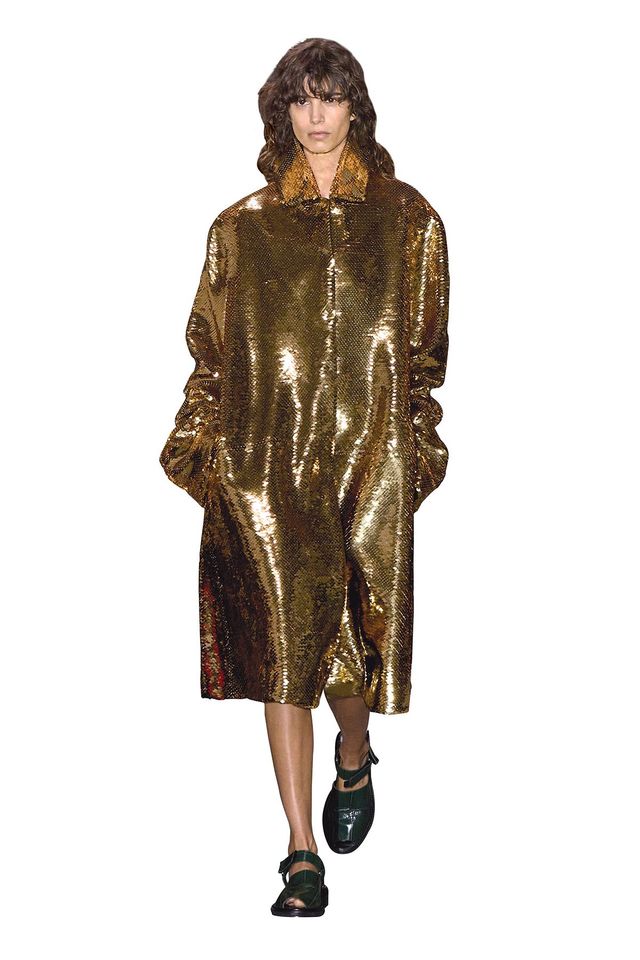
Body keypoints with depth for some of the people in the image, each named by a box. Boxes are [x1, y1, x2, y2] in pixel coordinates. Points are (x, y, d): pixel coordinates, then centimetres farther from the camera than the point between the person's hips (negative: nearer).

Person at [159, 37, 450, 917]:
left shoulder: (408, 222, 9)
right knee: (285, 639, -5)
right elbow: (211, 351, 10)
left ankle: (354, 761, 37)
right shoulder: (241, 228, 10)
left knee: (356, 626, 2)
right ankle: (302, 856, 1)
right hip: (265, 458, 0)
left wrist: (417, 446, 3)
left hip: (369, 454, 0)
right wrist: (198, 445, 4)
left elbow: (425, 350, 9)